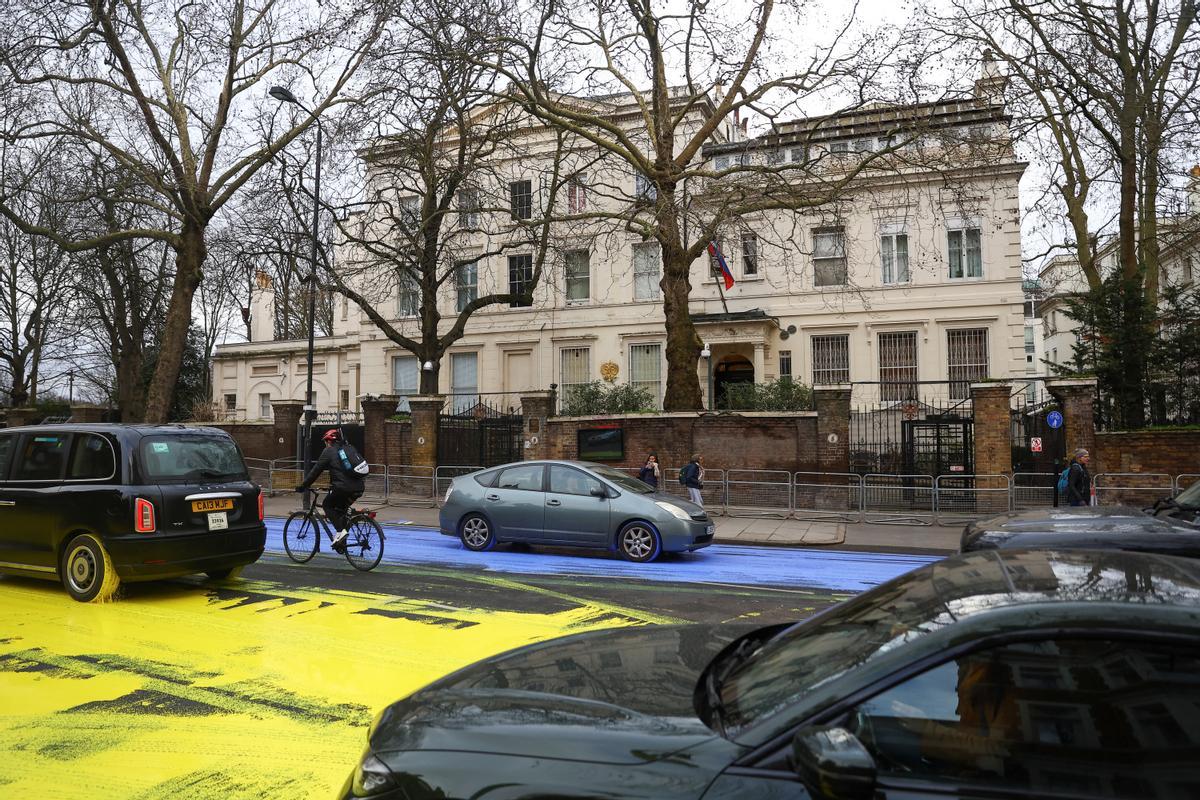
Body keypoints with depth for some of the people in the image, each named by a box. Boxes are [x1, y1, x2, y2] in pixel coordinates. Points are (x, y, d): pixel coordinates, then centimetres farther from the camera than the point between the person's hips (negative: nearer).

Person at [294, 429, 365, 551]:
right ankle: (342, 541, 20)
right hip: (359, 488, 7)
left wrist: (303, 486, 13)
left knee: (327, 505, 15)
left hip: (343, 488, -7)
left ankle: (340, 531, -5)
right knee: (341, 508, 26)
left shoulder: (329, 451, 4)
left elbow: (316, 471, 4)